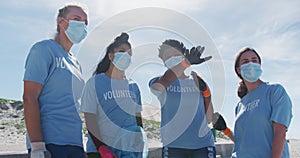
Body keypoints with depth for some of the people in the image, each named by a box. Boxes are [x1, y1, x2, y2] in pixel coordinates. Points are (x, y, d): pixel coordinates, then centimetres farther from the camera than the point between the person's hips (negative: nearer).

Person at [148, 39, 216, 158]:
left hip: (203, 145, 2)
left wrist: (206, 93, -2)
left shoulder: (198, 82, 11)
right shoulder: (158, 82, 3)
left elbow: (208, 119, 11)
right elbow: (159, 85, -25)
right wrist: (185, 63, -33)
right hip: (174, 146, -1)